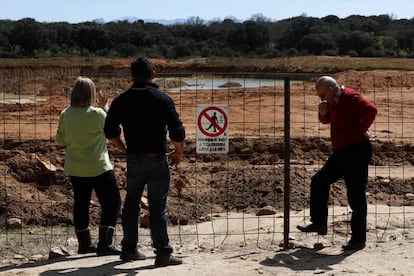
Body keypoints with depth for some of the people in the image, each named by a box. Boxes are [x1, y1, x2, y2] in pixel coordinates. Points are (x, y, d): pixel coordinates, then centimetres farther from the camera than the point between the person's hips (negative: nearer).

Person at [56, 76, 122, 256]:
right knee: (111, 202, 3)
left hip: (75, 169, 5)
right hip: (98, 167, -5)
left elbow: (60, 140, 5)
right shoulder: (97, 114, -16)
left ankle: (84, 244, 24)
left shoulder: (65, 115, -3)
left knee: (81, 204, 16)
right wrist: (104, 107, 6)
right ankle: (105, 244, -3)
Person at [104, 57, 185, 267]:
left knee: (131, 205, 14)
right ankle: (163, 253, 0)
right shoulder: (163, 99, -7)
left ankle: (129, 249, 22)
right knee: (157, 207, -1)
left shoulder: (121, 100, 3)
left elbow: (110, 131, 7)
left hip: (133, 160, 4)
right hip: (157, 159, -3)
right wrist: (178, 153, 6)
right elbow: (177, 132, -11)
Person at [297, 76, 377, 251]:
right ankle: (319, 223, 20)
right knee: (319, 181, 12)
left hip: (357, 151, -10)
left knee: (356, 196, -4)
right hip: (342, 151, 10)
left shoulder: (350, 97, -18)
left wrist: (360, 130, -21)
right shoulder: (333, 101, 10)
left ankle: (358, 239, 4)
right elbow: (326, 120, 24)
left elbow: (371, 110, -32)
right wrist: (323, 113, 1)